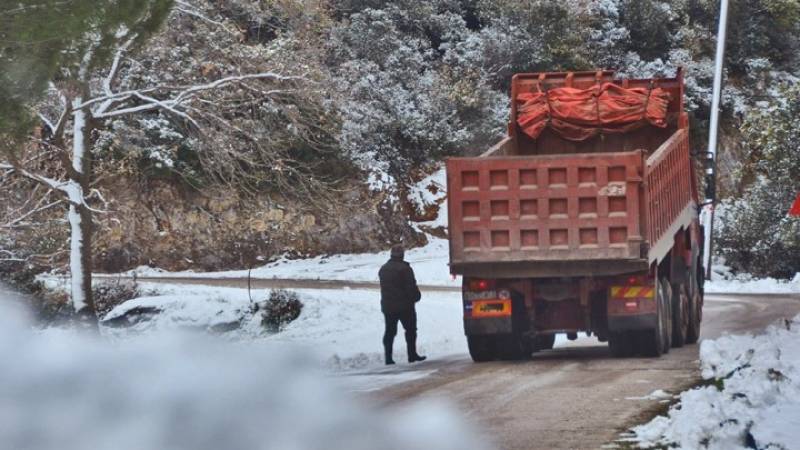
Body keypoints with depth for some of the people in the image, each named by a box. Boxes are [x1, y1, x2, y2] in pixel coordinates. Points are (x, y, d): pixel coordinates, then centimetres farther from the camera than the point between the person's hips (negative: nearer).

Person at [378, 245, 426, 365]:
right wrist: (416, 297, 1)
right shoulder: (405, 268, -13)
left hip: (387, 305, 6)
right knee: (410, 329, 3)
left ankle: (388, 357, 2)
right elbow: (412, 286, -14)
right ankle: (412, 354, 2)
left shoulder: (383, 269, 12)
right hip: (404, 305, -6)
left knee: (389, 331, 7)